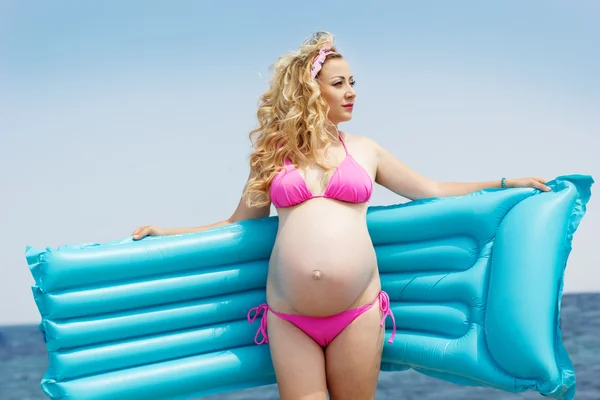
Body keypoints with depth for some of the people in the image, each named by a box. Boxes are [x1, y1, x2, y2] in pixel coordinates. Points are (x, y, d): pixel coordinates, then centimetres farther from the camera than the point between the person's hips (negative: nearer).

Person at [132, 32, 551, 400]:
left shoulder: (364, 150, 12)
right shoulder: (274, 154, 10)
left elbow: (432, 191, 15)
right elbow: (240, 223, 16)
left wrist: (508, 184, 12)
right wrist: (165, 233, 12)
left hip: (358, 312, 1)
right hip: (289, 317, 0)